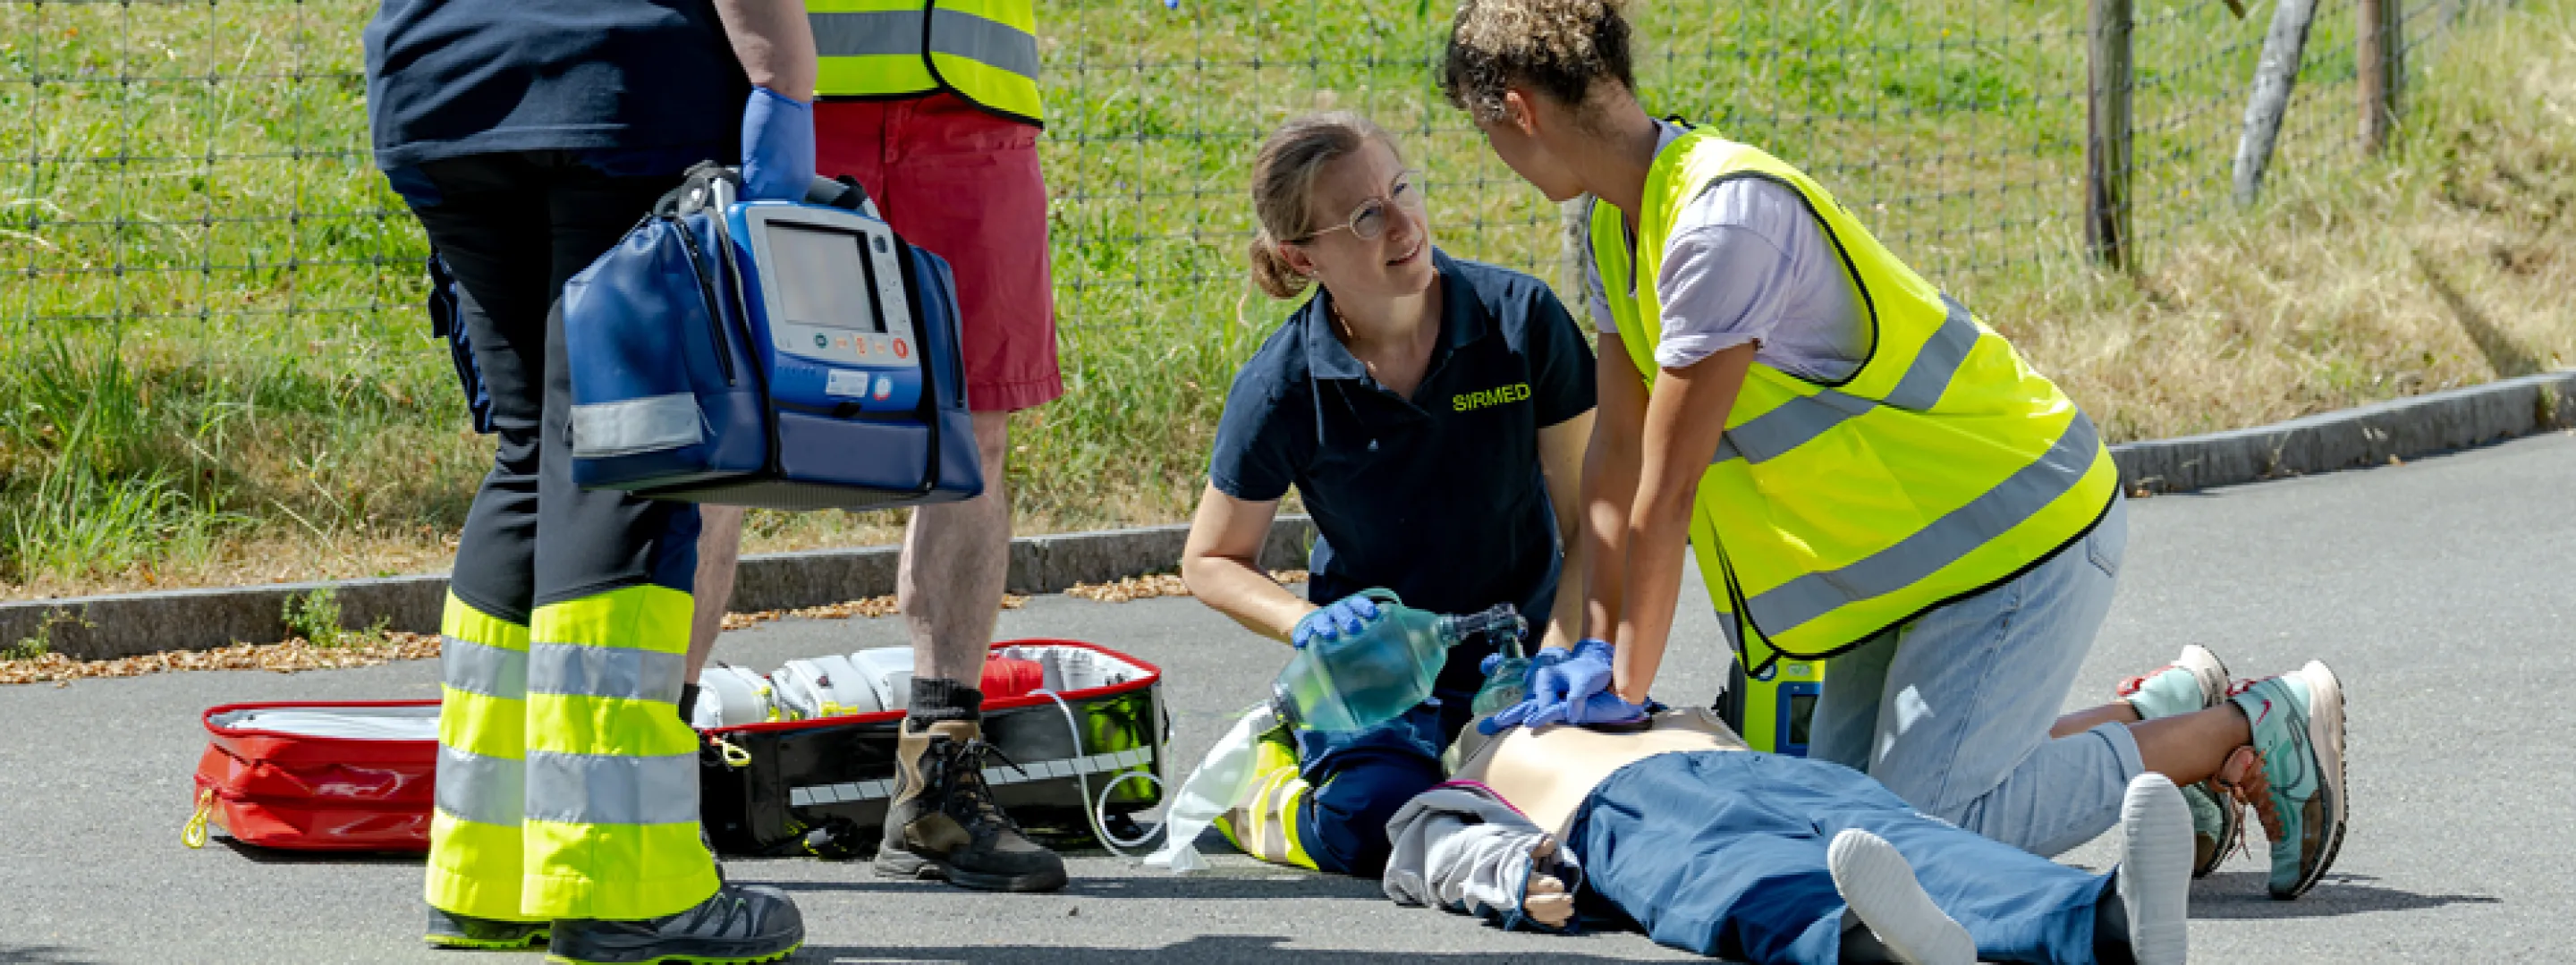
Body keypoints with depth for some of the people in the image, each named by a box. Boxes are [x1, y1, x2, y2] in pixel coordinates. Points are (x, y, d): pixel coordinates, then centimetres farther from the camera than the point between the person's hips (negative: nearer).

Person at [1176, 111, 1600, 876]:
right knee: (1370, 824, -31)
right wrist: (1306, 625, -18)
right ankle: (1262, 778, 7)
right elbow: (1211, 560, 1)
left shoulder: (1520, 318, -12)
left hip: (1515, 649, 2)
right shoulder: (1281, 390, -13)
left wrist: (1561, 654, -21)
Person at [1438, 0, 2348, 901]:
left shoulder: (1726, 220, -28)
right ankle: (2163, 717, 17)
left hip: (2022, 526, -10)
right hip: (1919, 547, 10)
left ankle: (2247, 729, -1)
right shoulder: (1620, 227, 4)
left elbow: (1667, 493, -24)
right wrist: (1593, 657, 5)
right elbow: (1616, 455, 7)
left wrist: (1626, 689, -16)